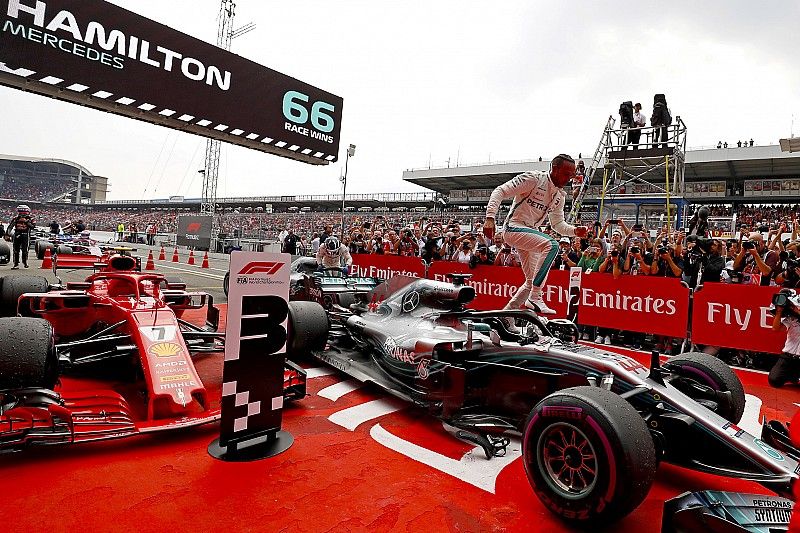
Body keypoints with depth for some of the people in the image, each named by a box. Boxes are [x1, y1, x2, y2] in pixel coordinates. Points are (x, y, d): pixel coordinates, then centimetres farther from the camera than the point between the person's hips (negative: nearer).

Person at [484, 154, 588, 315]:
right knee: (551, 245, -31)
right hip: (514, 228, -9)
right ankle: (534, 298, -26)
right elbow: (500, 192, -15)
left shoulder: (560, 195, 12)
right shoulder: (533, 179, -11)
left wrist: (575, 231, 0)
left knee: (532, 281, 9)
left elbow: (557, 224, 20)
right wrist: (490, 217, -27)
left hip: (530, 232, 9)